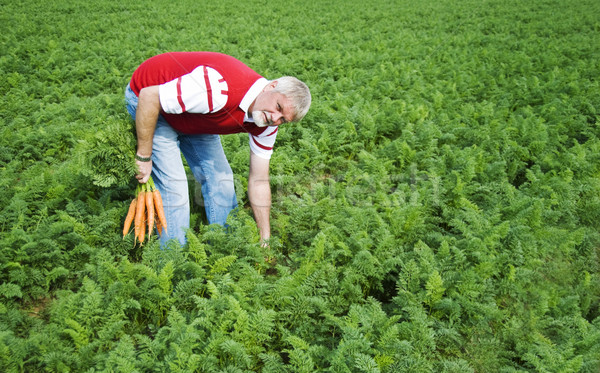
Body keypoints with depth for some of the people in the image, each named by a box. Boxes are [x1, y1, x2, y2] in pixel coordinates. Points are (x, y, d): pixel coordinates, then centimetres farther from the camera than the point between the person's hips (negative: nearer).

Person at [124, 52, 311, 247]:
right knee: (173, 185, -15)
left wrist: (265, 240, -9)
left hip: (192, 119, 7)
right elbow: (149, 96, -33)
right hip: (148, 104, -6)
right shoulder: (220, 90, -41)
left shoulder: (268, 123, -16)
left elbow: (258, 181, -8)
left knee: (220, 179, 4)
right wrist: (144, 156, -26)